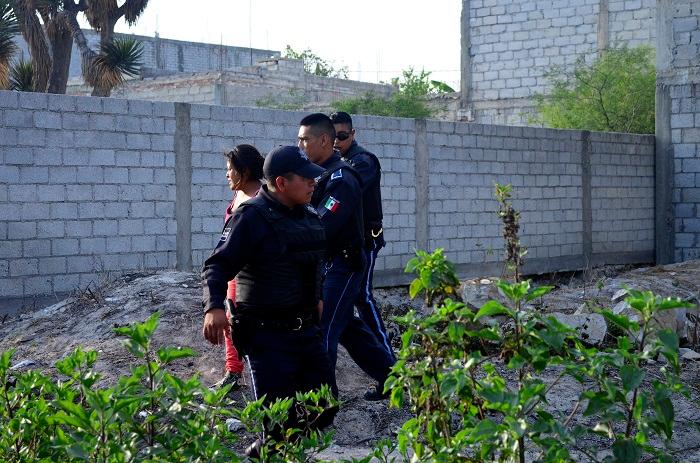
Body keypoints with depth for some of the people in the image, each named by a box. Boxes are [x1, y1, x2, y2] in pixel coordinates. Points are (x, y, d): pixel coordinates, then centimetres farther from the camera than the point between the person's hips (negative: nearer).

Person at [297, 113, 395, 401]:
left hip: (342, 264, -10)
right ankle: (390, 375, 28)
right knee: (348, 326, 17)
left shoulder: (341, 179, -19)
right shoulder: (321, 174, 11)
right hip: (326, 264, 10)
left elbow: (320, 228, -27)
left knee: (322, 330, -7)